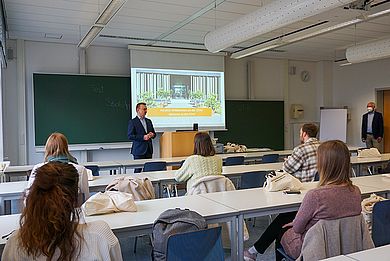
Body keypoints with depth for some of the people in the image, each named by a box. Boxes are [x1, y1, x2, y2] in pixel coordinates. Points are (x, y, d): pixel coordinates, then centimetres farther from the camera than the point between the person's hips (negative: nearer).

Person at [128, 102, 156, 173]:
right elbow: (130, 136, -12)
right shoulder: (132, 122, -4)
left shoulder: (149, 121, 16)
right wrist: (143, 137, -20)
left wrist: (152, 134, -2)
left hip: (149, 149, 6)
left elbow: (153, 133, 23)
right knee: (138, 169, -2)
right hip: (139, 150, -6)